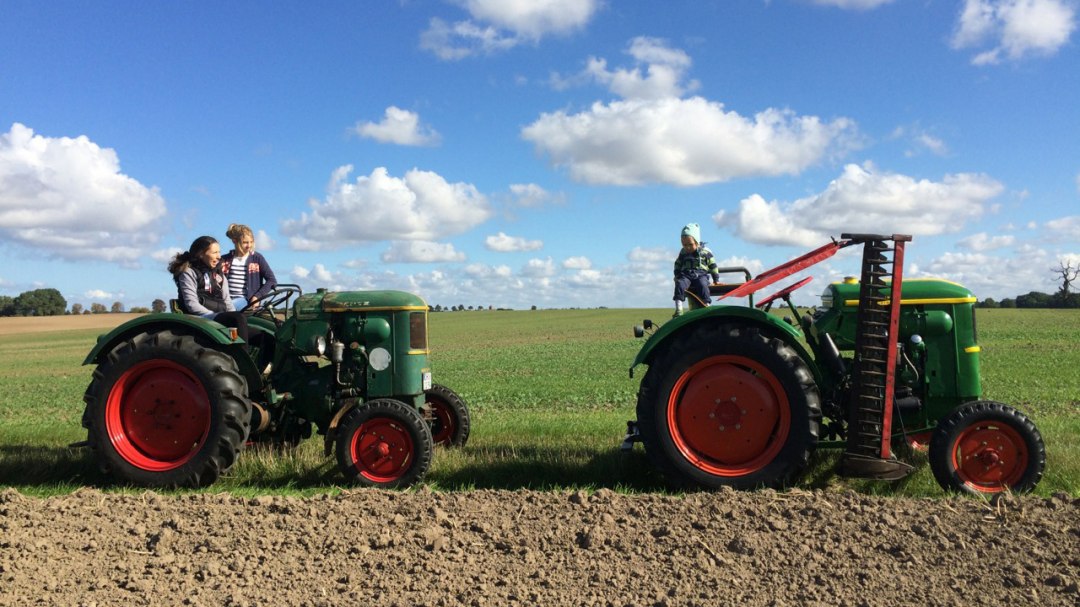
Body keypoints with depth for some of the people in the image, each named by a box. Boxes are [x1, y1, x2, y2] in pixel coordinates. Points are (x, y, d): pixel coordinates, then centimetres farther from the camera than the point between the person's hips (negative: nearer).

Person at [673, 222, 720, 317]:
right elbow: (677, 265, 25)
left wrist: (716, 279, 9)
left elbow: (713, 265, 9)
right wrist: (677, 276, 12)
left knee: (703, 285, -35)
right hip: (686, 275, 2)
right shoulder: (683, 253, 13)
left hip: (701, 274, -2)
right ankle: (678, 309, -32)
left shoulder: (705, 251, 4)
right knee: (680, 284, -29)